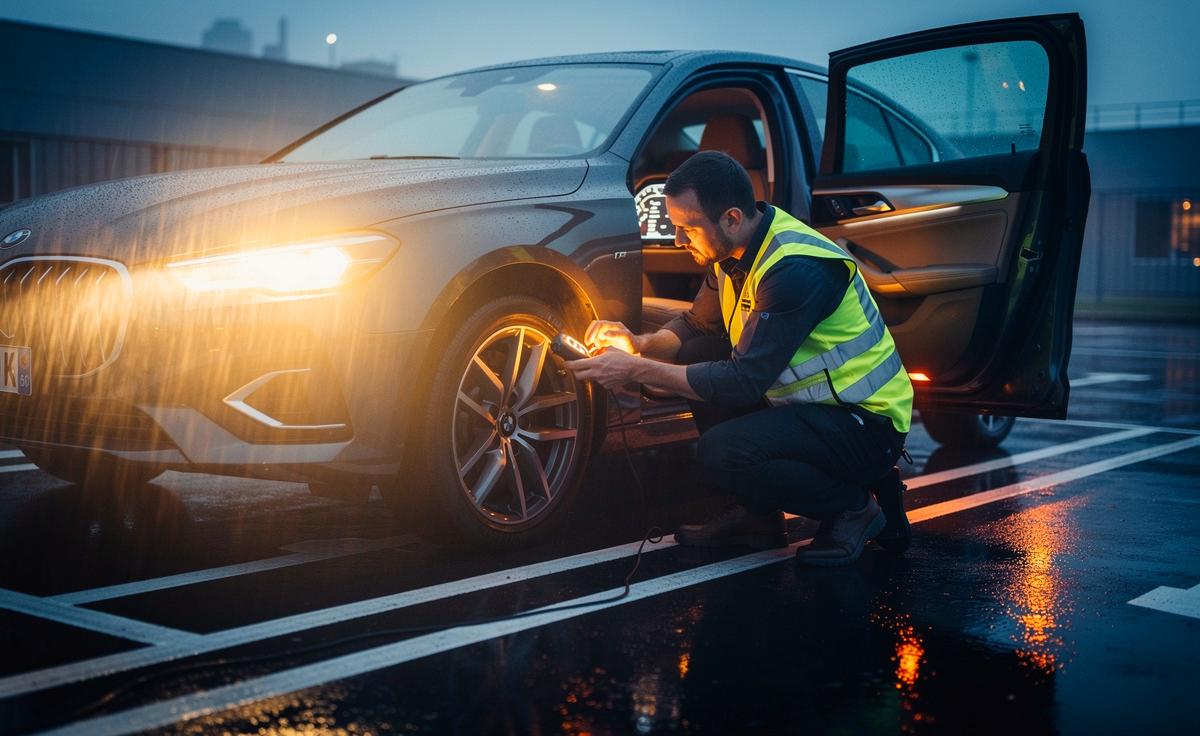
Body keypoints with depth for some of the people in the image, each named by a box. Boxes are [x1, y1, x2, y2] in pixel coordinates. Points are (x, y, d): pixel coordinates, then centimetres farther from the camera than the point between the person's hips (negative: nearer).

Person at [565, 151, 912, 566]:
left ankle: (854, 506, -3)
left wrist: (635, 372, -25)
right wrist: (639, 345, -6)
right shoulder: (731, 251, 1)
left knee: (722, 450, -28)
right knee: (695, 360, 0)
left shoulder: (795, 270, -28)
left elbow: (744, 381, -29)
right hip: (811, 403, 9)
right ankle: (757, 517, 7)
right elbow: (695, 325, 15)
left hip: (866, 425, -9)